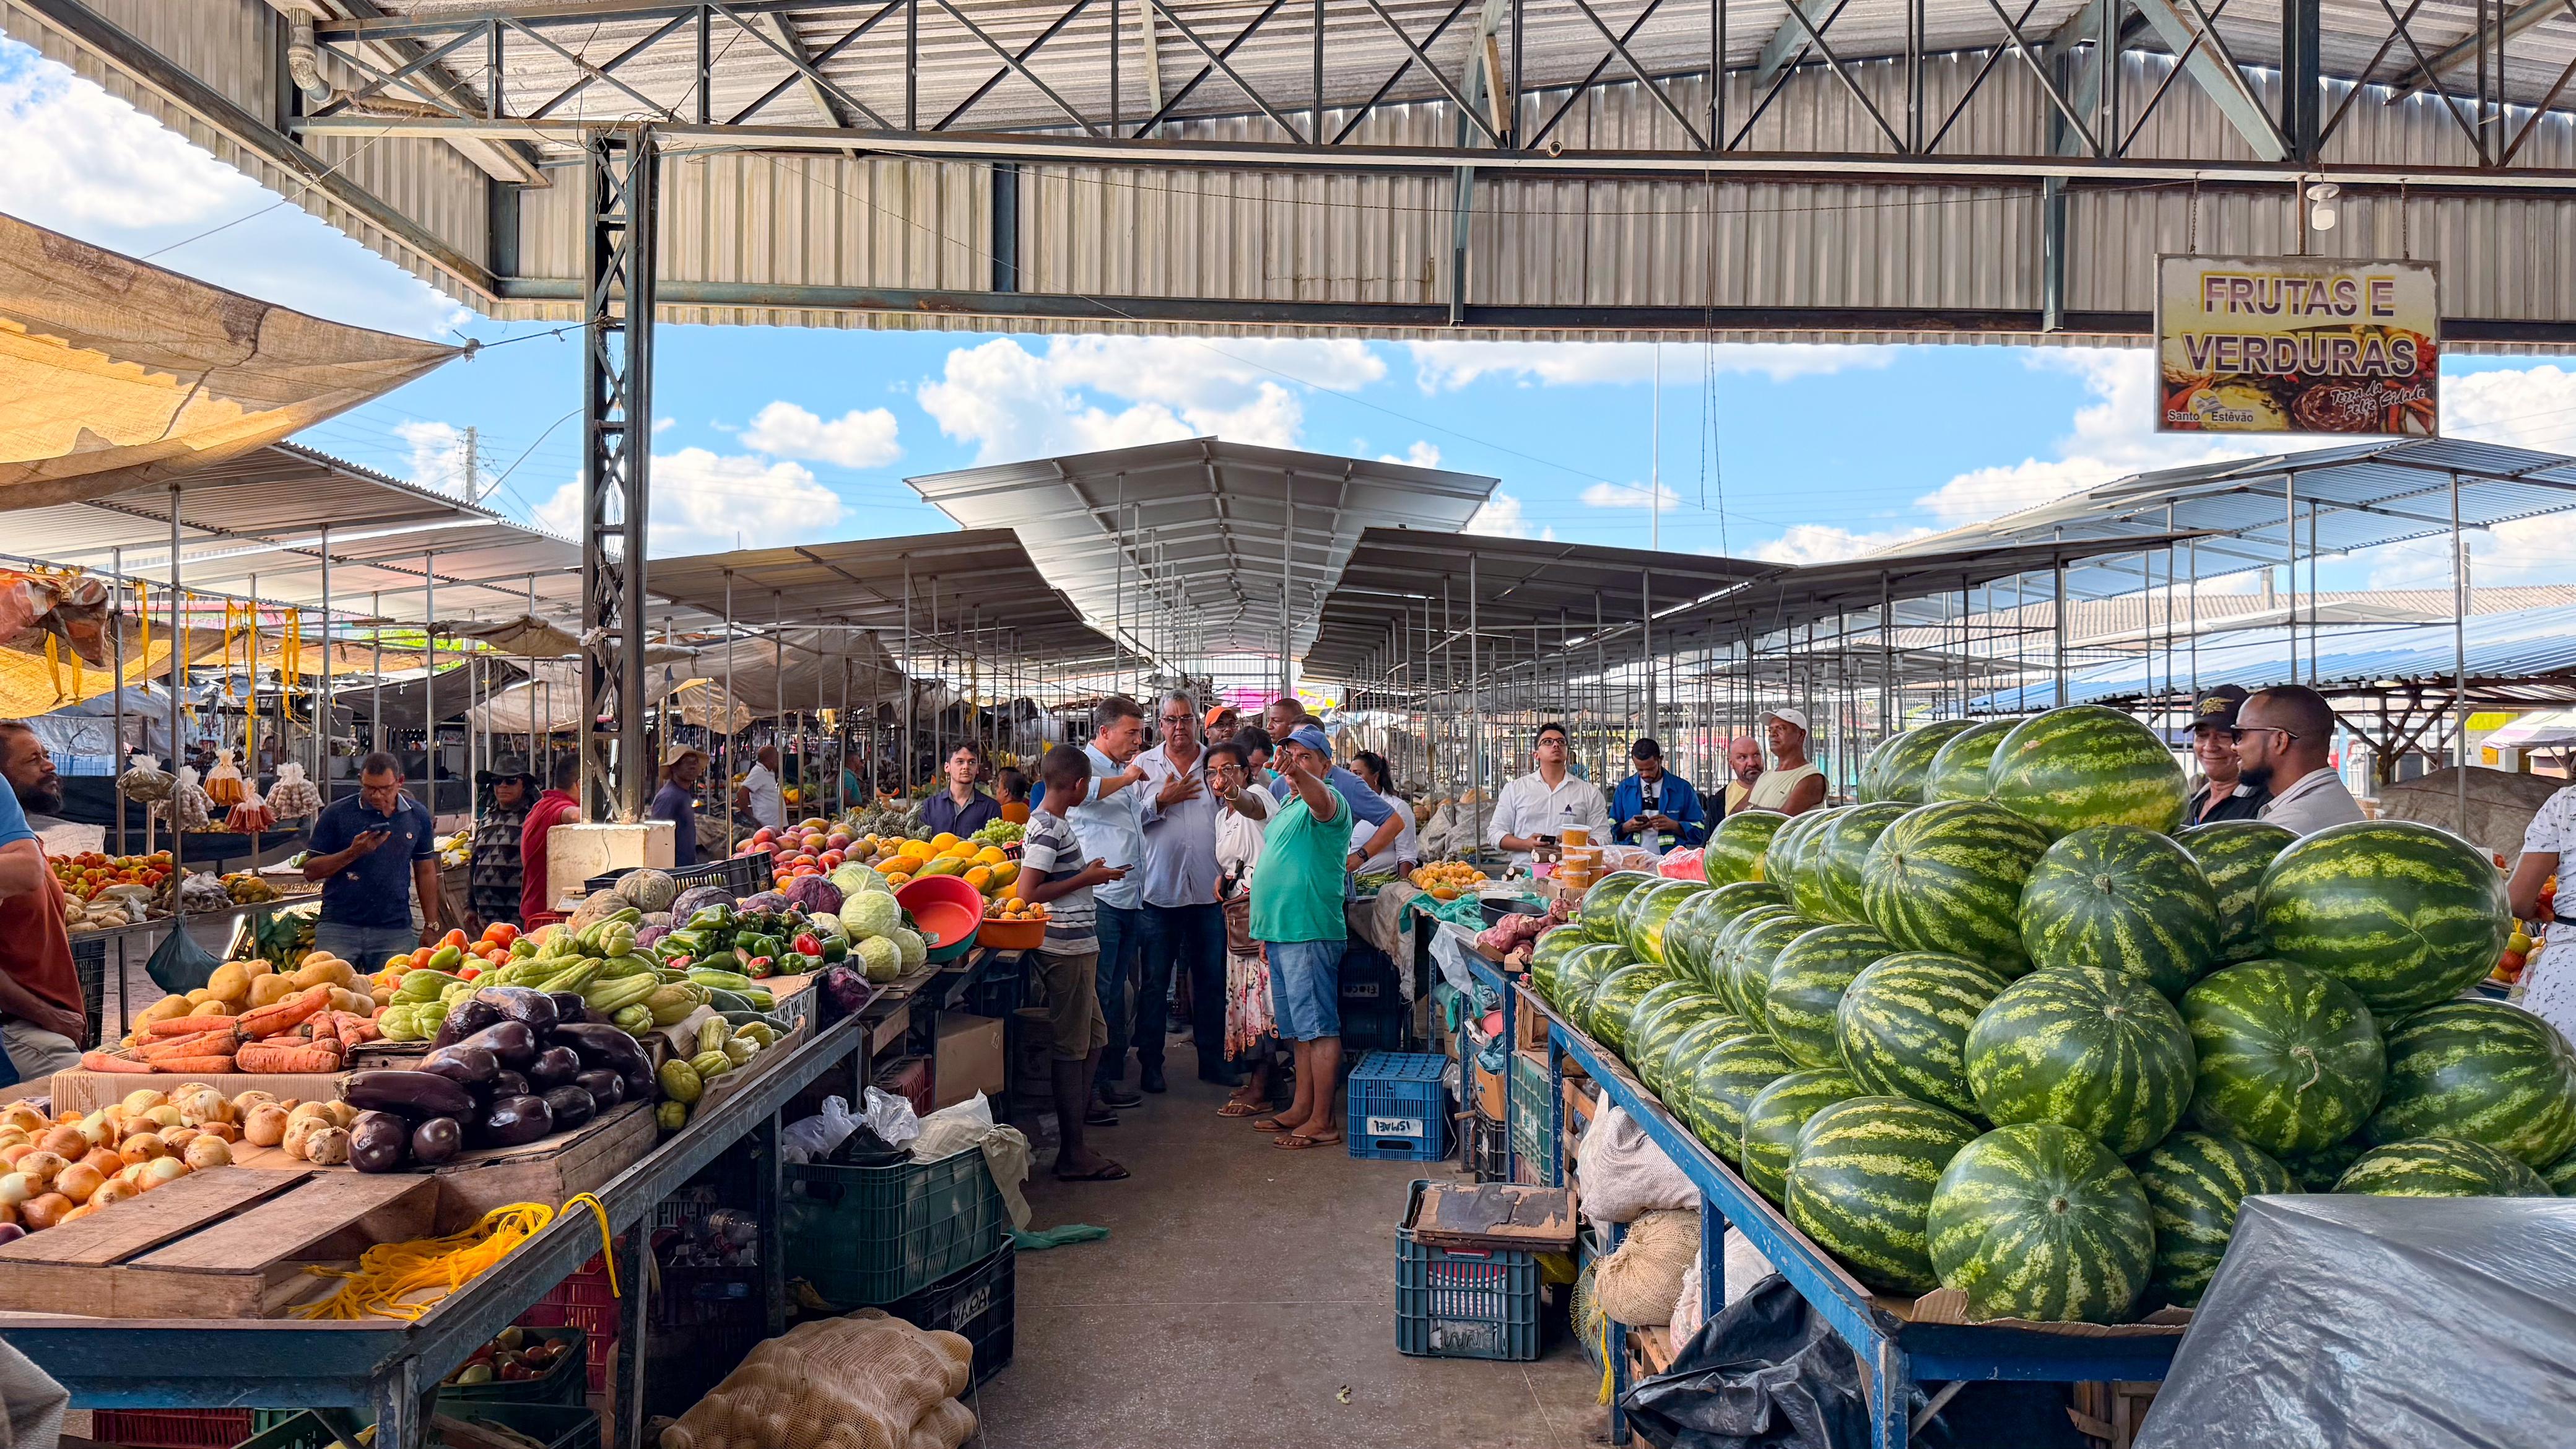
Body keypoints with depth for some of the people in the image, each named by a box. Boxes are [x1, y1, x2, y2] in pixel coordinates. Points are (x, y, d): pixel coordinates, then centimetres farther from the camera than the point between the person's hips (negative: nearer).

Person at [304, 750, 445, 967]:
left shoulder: (418, 816, 7)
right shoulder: (337, 813, 0)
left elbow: (426, 872, 14)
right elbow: (310, 871, 1)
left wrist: (431, 926, 11)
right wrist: (353, 853, -16)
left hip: (395, 932, 1)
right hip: (339, 927, -1)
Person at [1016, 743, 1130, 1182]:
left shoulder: (1052, 822, 13)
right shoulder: (1049, 828, -17)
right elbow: (1026, 892, -23)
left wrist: (1088, 872, 17)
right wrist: (1087, 878, -17)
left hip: (1076, 946, 10)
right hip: (1066, 950, -10)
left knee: (1094, 1036, 23)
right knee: (1071, 1047, -4)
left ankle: (1080, 1105, 44)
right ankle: (1073, 1153, 1)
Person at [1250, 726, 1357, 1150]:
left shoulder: (1327, 800, -9)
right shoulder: (1289, 805, 20)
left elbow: (1322, 802, -35)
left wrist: (1297, 773, -56)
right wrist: (1267, 926, 23)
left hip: (1310, 930, -10)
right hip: (1280, 931, 10)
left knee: (1318, 1027, -5)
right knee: (1298, 1029, 16)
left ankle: (1322, 1121, 0)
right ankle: (1302, 1108, 25)